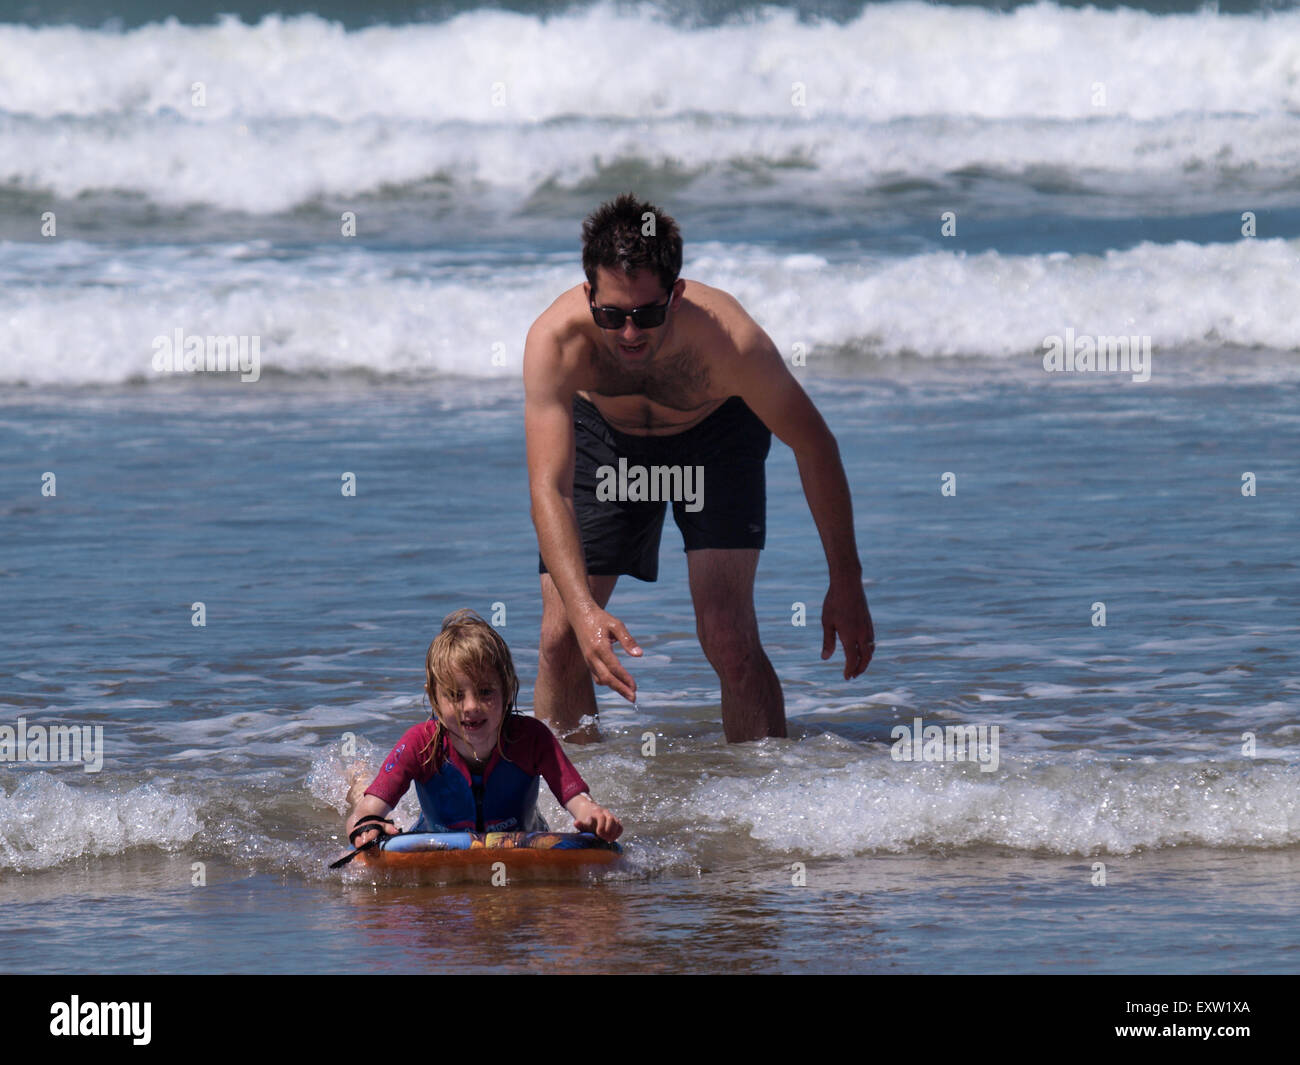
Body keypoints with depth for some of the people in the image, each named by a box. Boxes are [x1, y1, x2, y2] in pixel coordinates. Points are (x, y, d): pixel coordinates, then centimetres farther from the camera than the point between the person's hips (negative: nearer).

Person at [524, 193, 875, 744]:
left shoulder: (728, 339, -38)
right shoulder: (554, 340, -38)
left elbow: (813, 445, -22)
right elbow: (549, 490, -42)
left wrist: (847, 586, -18)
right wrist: (583, 609, -57)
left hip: (713, 434, -1)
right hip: (603, 431, 1)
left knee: (728, 636, -17)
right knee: (561, 640, -7)